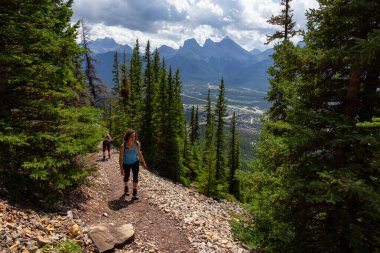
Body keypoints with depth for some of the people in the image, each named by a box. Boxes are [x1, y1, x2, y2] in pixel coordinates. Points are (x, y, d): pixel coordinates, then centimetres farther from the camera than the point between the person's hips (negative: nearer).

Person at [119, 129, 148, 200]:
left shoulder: (137, 144, -24)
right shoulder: (123, 146, -32)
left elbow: (139, 153, -6)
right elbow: (120, 158, -26)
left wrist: (143, 163, 0)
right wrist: (121, 169, -28)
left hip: (135, 162, 1)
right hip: (126, 163, -1)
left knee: (135, 176, -12)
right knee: (126, 177, 20)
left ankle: (135, 193, -3)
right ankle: (126, 188, 48)